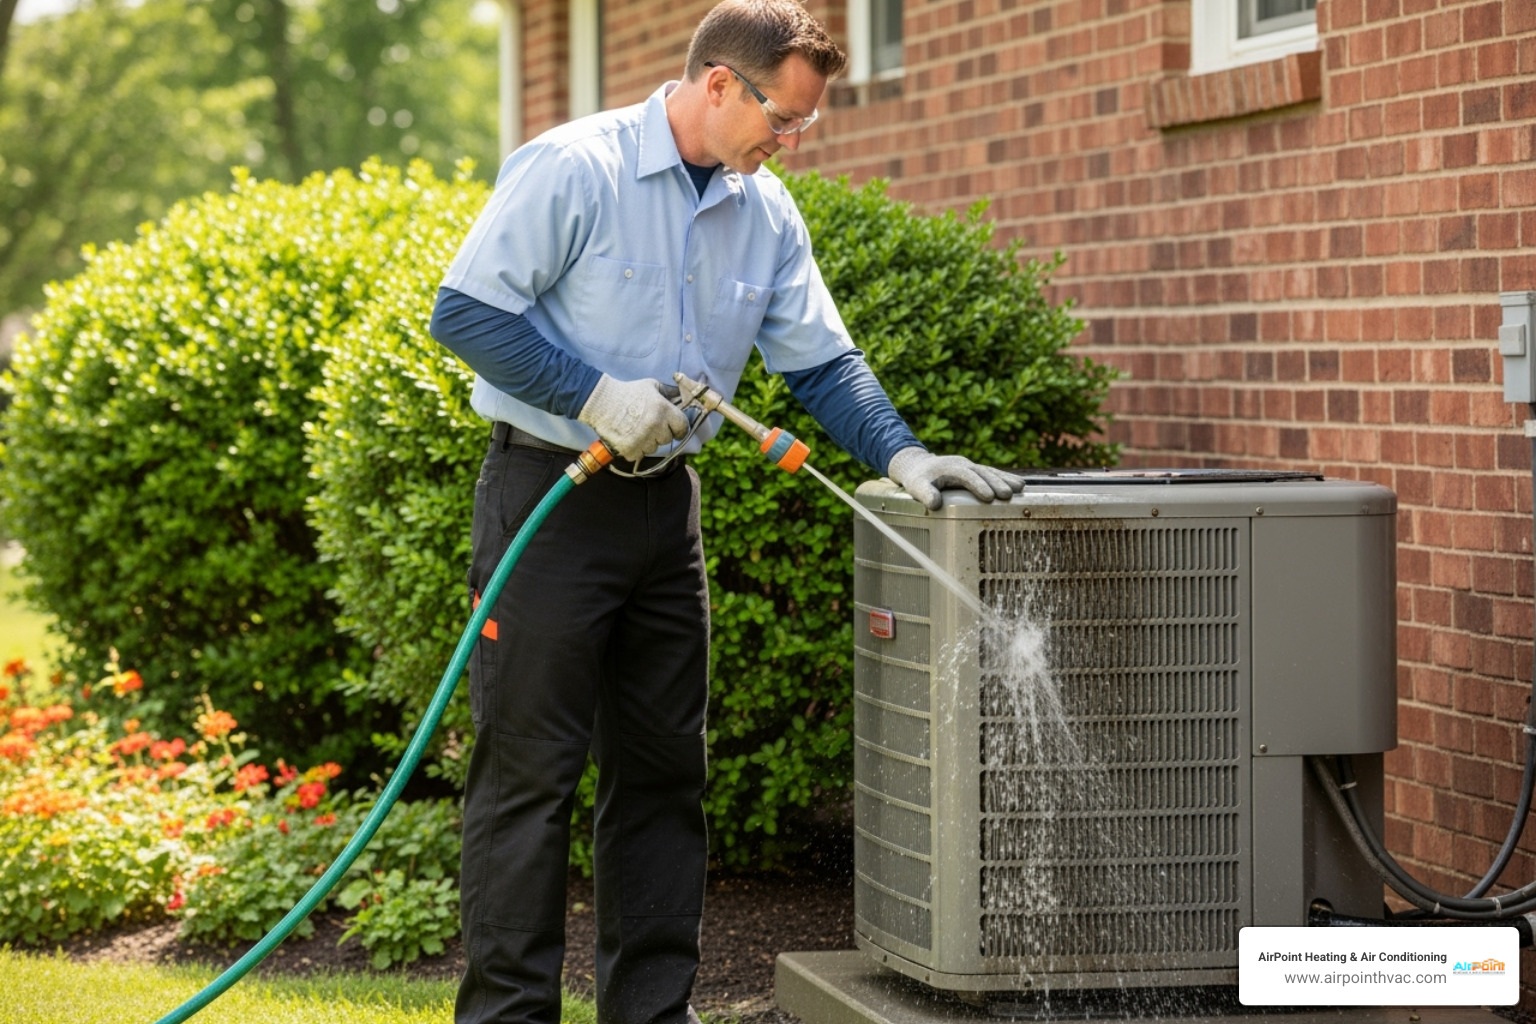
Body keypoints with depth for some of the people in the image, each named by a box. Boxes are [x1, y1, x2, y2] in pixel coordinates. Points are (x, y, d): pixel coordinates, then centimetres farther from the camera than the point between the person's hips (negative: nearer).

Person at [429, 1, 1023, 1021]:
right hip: (549, 496, -7)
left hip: (665, 504, 7)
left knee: (664, 769, 10)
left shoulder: (766, 212, 7)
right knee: (530, 769, -5)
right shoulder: (572, 170, -14)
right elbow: (466, 312, -15)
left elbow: (822, 360, 10)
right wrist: (597, 395, -19)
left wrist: (901, 451, -5)